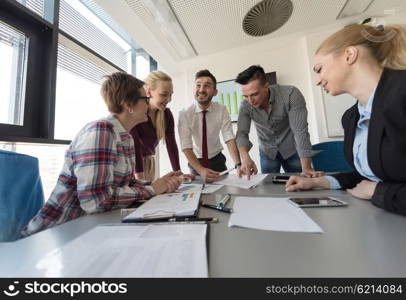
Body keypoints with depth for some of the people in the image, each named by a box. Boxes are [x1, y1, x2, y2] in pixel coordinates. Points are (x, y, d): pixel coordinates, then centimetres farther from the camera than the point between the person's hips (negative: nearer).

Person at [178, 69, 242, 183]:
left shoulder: (221, 110, -14)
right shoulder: (184, 114, -19)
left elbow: (229, 138, -22)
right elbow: (186, 146, -26)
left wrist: (238, 164, -38)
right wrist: (201, 170, -41)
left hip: (217, 160, 1)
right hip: (196, 162, -1)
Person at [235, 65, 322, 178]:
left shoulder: (291, 94, -25)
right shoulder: (245, 106, -18)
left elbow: (300, 131, -27)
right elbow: (242, 133, -21)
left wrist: (306, 168, -33)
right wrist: (245, 158, -40)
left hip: (292, 149, -1)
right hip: (267, 152, 2)